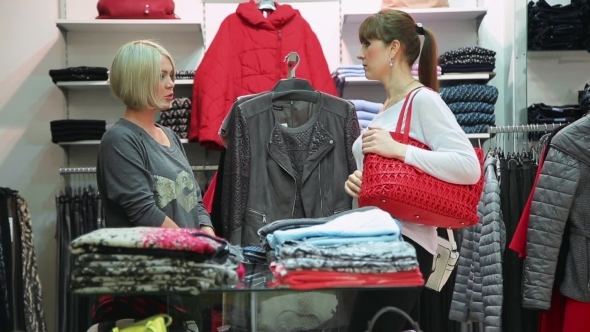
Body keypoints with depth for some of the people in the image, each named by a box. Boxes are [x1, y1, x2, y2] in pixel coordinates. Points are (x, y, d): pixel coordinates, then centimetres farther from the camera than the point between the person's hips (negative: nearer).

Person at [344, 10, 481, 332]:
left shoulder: (423, 100, -11)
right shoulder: (388, 106, 15)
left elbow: (469, 168, -23)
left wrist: (398, 150, -24)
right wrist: (358, 181, 4)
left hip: (405, 243, -9)